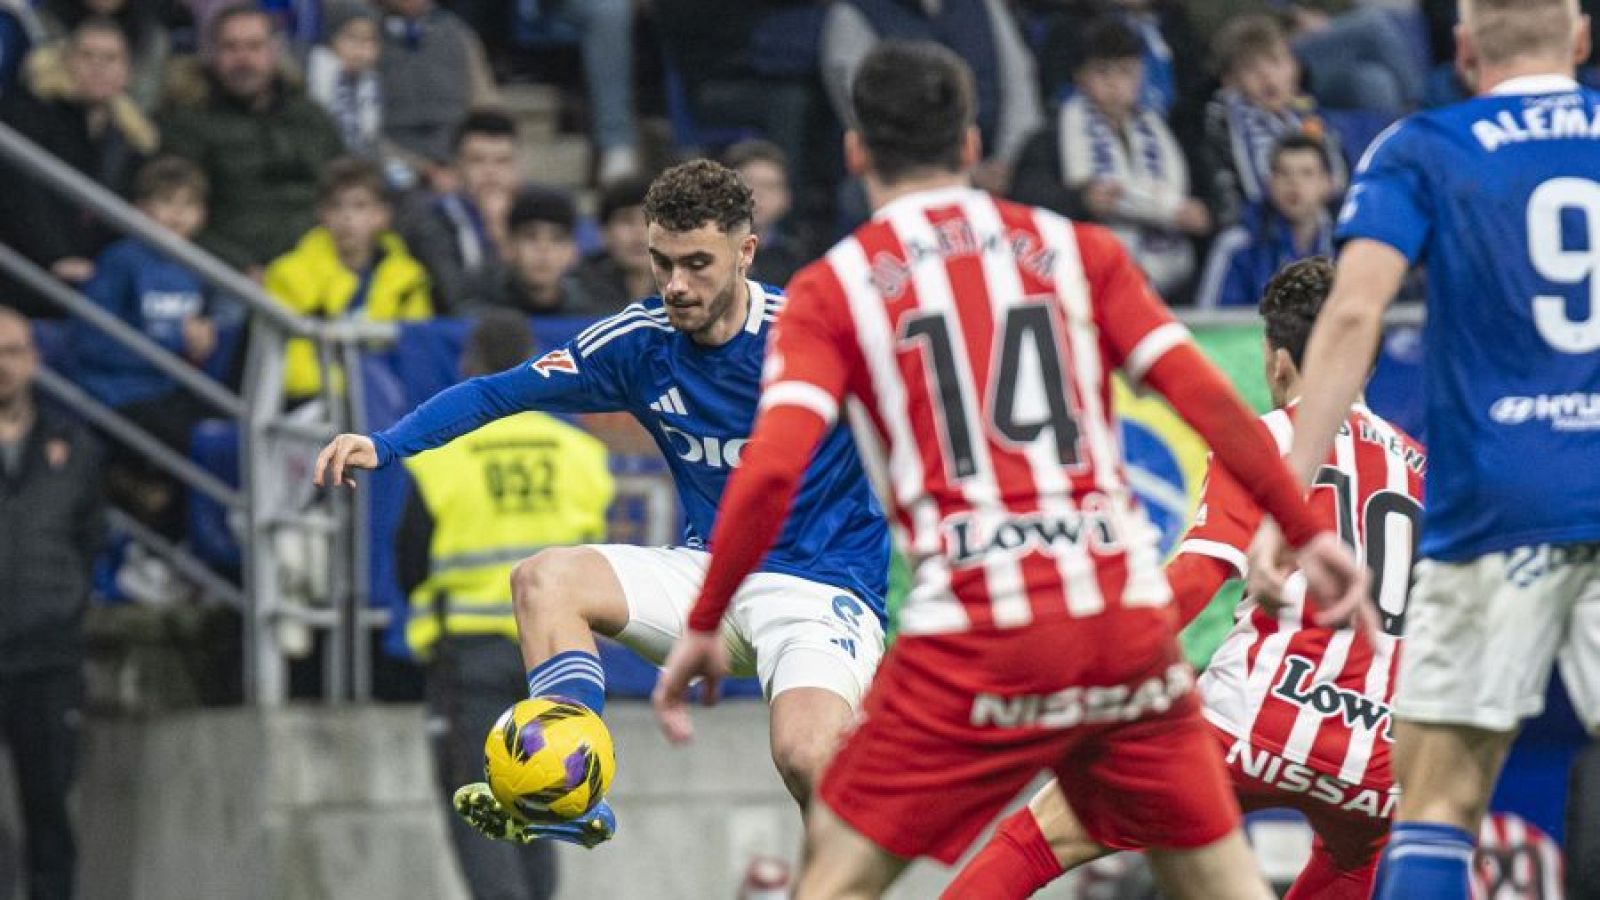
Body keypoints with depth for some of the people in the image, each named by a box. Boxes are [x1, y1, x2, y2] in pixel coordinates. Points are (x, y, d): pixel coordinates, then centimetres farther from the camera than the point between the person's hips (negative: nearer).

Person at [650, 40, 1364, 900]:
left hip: (974, 629, -3)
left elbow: (771, 470, -6)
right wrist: (1308, 533, 14)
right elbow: (1209, 402, 6)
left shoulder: (832, 289, 5)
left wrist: (702, 625, 3)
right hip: (1125, 618, 3)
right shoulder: (1074, 248, 13)